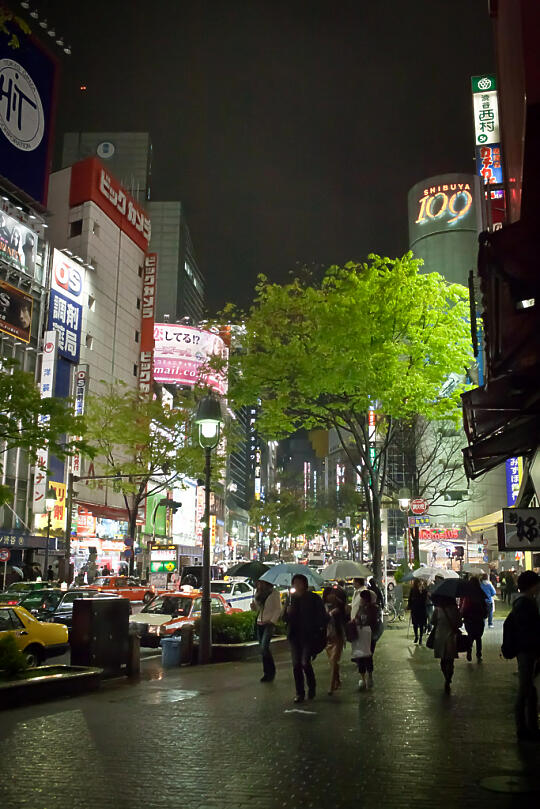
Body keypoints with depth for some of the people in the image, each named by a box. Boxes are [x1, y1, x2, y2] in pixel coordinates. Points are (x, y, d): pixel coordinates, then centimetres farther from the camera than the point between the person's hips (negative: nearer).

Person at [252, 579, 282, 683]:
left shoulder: (274, 593, -4)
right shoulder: (258, 593, 13)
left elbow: (278, 609, -4)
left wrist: (272, 621, -14)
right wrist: (253, 606, -1)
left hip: (269, 623, -6)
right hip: (259, 623, 6)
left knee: (264, 647, -17)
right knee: (262, 649, 7)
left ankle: (271, 672, -3)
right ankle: (267, 673, 16)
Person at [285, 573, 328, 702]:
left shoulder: (314, 598, -2)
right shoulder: (292, 599, 10)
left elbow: (322, 617, 0)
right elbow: (286, 619, 15)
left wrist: (317, 630, -11)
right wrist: (288, 612, -6)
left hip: (309, 636, -4)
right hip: (295, 636, 4)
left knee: (305, 663, -14)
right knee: (296, 665, 1)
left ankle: (312, 686, 12)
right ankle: (300, 693, 13)